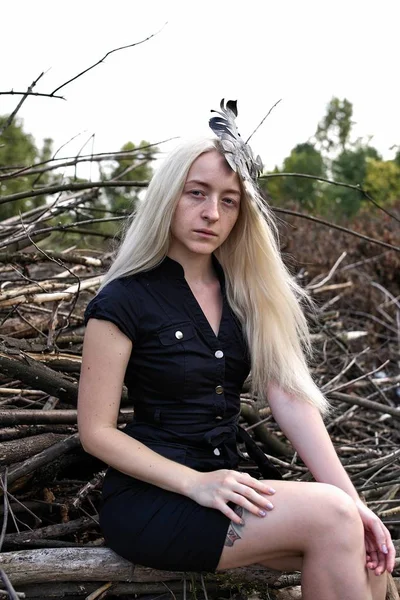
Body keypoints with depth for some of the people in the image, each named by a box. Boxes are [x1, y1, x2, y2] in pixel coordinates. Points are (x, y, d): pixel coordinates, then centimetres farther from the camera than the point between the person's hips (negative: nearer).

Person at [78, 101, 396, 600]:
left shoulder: (245, 294, 6)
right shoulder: (124, 301, -10)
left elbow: (290, 397, -3)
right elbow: (96, 432, -10)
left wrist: (351, 502, -12)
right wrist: (196, 484, -21)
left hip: (223, 489, 5)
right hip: (149, 499, -5)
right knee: (328, 517, -24)